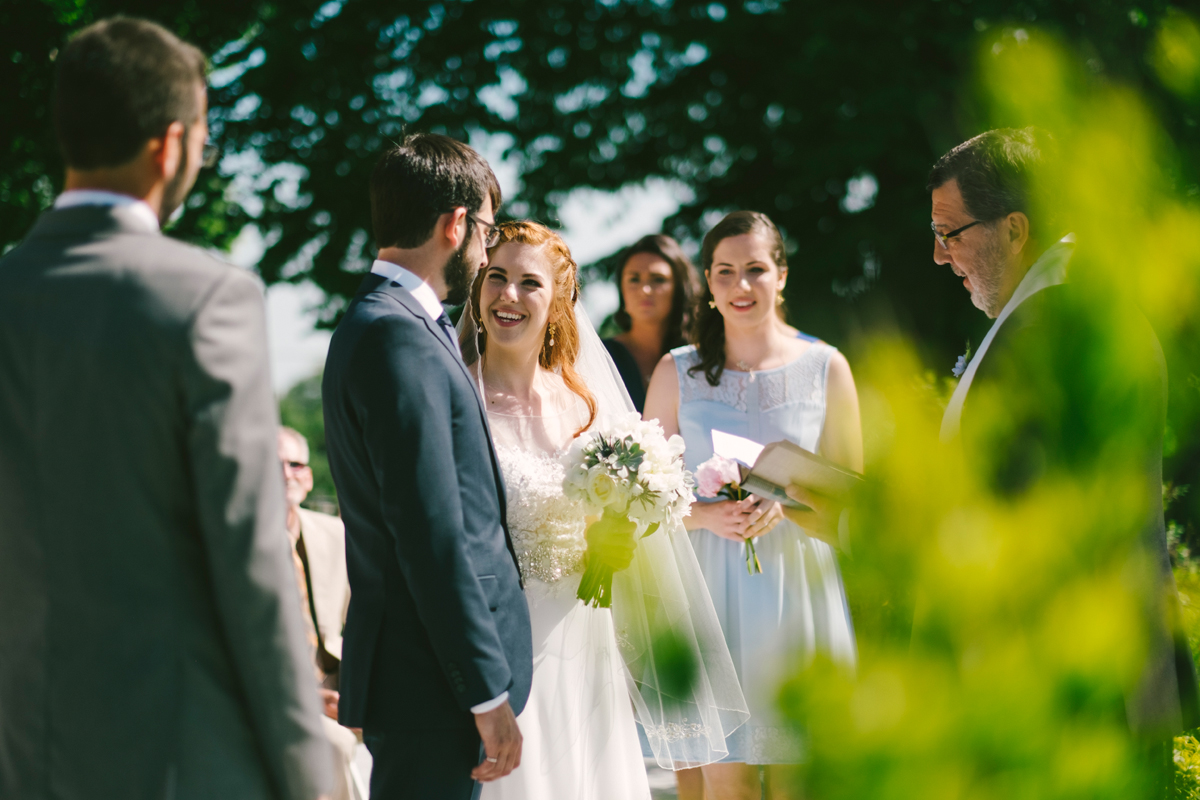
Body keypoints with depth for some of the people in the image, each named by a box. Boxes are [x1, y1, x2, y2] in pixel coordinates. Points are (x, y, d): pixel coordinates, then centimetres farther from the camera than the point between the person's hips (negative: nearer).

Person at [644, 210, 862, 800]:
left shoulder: (824, 368, 5)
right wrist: (708, 515, -13)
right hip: (710, 589, 0)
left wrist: (783, 504, -11)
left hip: (797, 589, 0)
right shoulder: (677, 373, 5)